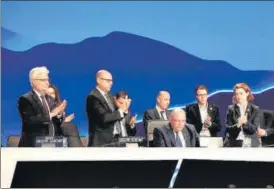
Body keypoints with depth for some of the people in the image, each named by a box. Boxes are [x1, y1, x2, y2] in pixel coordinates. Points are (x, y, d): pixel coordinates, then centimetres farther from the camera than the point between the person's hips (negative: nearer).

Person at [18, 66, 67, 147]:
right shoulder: (25, 99, -5)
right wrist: (50, 114, -21)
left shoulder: (50, 99, 15)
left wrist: (59, 114, -7)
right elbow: (29, 121, -19)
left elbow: (56, 122, 15)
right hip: (34, 144, -6)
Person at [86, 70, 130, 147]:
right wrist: (120, 111, -18)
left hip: (115, 138, 9)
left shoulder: (108, 95, 14)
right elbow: (104, 117, -22)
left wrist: (124, 109, -5)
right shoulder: (93, 97, -13)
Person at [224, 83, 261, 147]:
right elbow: (228, 128, -1)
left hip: (251, 144, 0)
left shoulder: (255, 109, 5)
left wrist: (245, 122, -24)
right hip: (234, 144, 0)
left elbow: (254, 129, -4)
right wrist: (237, 125, -22)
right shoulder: (231, 109, 6)